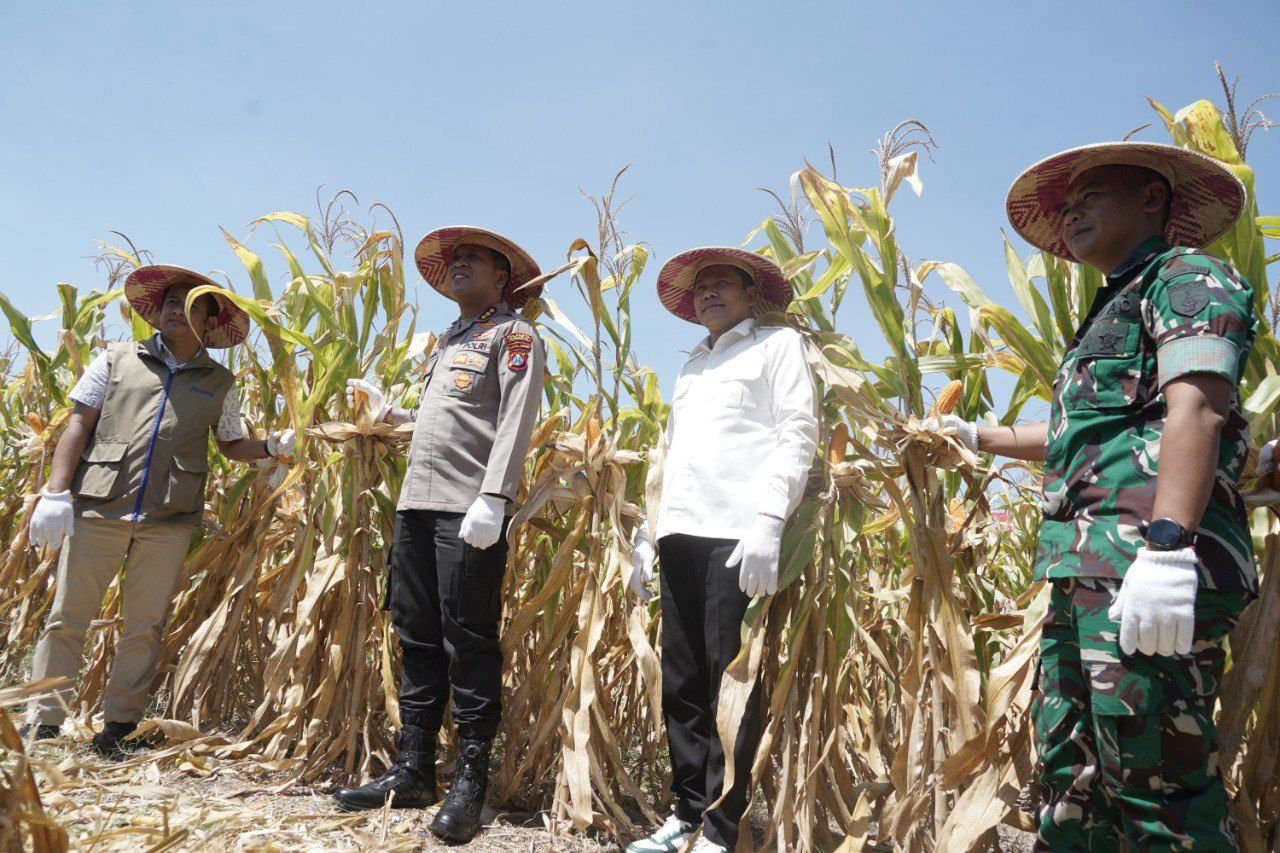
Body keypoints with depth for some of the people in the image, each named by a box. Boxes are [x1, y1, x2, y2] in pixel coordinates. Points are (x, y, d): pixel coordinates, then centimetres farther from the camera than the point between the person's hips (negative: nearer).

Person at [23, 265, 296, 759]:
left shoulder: (219, 383, 14)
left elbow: (231, 444, 19)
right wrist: (56, 493, -3)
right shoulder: (117, 360, 11)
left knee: (145, 626, 4)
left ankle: (117, 727, 16)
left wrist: (270, 448, -2)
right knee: (67, 617, 3)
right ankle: (44, 724, 14)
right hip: (97, 508, 0)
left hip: (169, 520, 1)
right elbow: (79, 425, 7)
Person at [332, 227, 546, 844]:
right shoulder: (449, 341, 25)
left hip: (469, 511, -8)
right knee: (416, 638, 11)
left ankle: (470, 784, 8)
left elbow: (516, 421, -13)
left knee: (468, 644, -4)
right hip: (416, 503, 8)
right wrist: (386, 410, 26)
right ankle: (412, 772, 22)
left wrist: (493, 497, -22)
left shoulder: (514, 334, 0)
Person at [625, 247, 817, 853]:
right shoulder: (692, 365, 27)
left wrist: (769, 519, -16)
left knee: (731, 682, -4)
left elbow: (797, 434, -3)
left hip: (739, 533, -6)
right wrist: (646, 532, 19)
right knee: (682, 683, 9)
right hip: (680, 532, 7)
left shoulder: (778, 344, 9)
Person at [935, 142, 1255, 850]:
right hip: (1086, 570, 10)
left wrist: (1167, 545, -27)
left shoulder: (1185, 273, 1)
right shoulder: (1114, 307, 29)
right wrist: (980, 437, 44)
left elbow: (1197, 407, -16)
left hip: (1142, 560, -10)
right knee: (1069, 777, 12)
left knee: (1156, 781, -7)